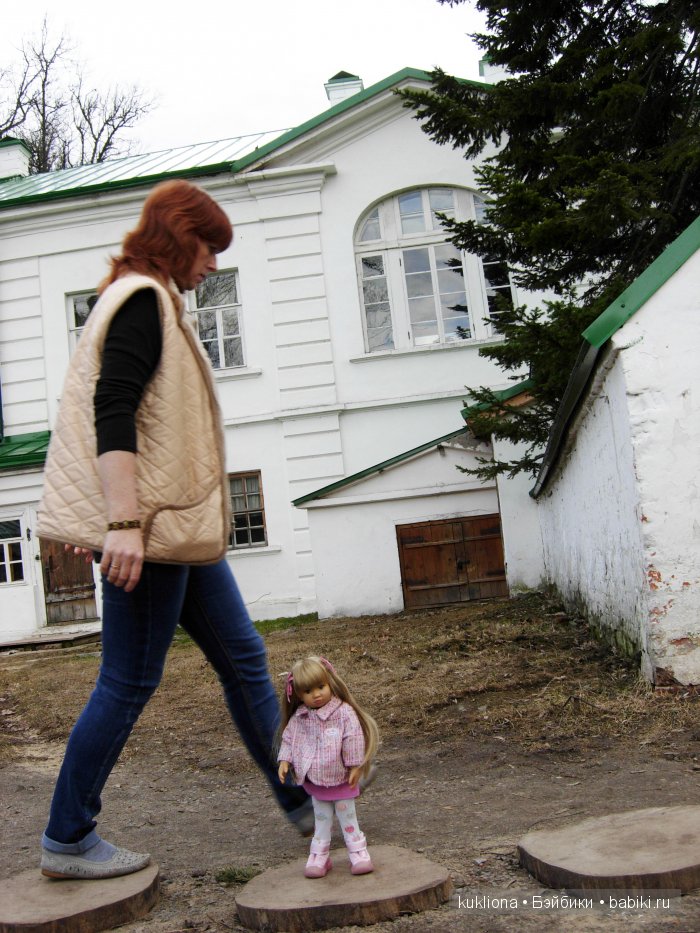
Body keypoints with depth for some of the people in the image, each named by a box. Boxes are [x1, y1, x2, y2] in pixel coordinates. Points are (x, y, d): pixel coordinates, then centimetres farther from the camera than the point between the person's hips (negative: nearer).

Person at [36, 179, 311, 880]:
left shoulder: (147, 302, 20)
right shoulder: (143, 301, -11)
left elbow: (121, 410, 22)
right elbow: (111, 411, -23)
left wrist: (105, 518, 24)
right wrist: (122, 522, -29)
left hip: (178, 525, 11)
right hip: (151, 527, -11)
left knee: (242, 657, 13)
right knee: (130, 682, -2)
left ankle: (299, 800, 24)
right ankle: (66, 841, 13)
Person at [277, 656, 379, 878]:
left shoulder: (343, 712, -18)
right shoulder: (298, 717, -5)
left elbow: (354, 739, -15)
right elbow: (289, 738, 7)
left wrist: (355, 766, -14)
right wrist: (285, 761, -2)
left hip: (340, 778, -4)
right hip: (314, 780, 4)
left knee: (347, 816, 10)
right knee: (321, 819, 17)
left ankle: (358, 852, 23)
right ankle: (319, 855, 27)